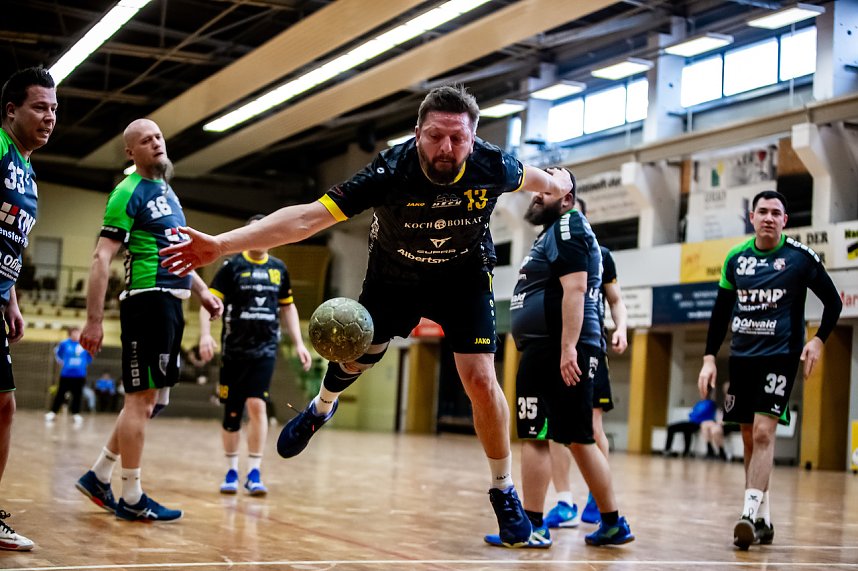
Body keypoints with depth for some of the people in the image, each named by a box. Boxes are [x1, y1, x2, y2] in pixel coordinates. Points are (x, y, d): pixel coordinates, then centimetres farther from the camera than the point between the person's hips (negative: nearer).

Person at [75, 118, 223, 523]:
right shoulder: (129, 193, -9)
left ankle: (98, 477, 23)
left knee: (152, 401, 13)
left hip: (170, 305, 9)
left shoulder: (167, 192, 18)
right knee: (141, 399, -4)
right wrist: (94, 319, -21)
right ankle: (132, 499, 2)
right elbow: (102, 258, -15)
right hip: (147, 302, -9)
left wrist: (202, 291, 18)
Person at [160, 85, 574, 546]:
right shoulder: (391, 172, -36)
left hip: (465, 274, 0)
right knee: (357, 356, 16)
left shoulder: (493, 166, -30)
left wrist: (555, 183, 20)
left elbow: (529, 177, -3)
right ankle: (321, 407, 54)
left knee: (480, 378, -12)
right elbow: (308, 216, -41)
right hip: (393, 273, 0)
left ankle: (504, 491, 8)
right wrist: (221, 244, -51)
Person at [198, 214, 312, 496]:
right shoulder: (232, 266, -2)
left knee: (257, 405, -13)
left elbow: (287, 307, 19)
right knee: (231, 412, 5)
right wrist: (205, 334, -22)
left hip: (265, 349, 1)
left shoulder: (278, 268, 9)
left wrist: (299, 343, 12)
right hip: (234, 349, -1)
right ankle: (231, 472, 21)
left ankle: (254, 473, -7)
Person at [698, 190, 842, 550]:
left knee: (763, 432, -16)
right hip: (741, 357, 5)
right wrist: (709, 358, 6)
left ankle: (749, 514, -19)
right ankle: (763, 519, 17)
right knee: (749, 438, 8)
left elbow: (833, 301, 2)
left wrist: (818, 339, -11)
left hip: (780, 356, -4)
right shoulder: (735, 259, 5)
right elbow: (721, 313, 11)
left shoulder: (800, 257, -5)